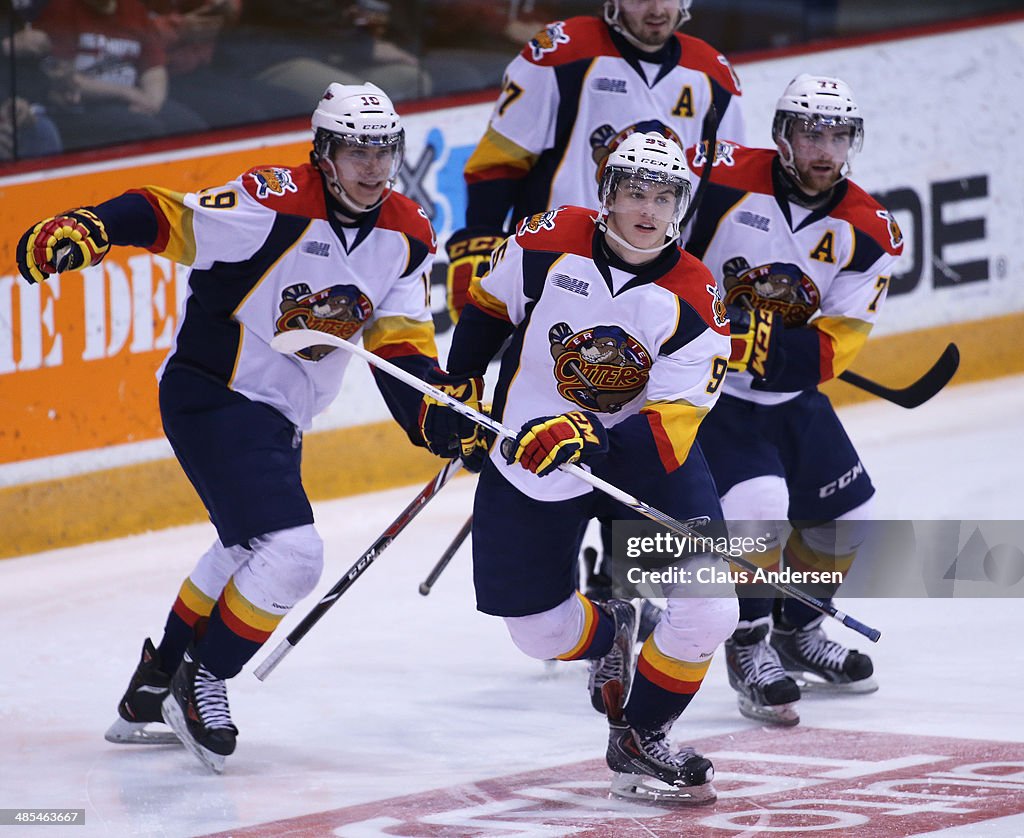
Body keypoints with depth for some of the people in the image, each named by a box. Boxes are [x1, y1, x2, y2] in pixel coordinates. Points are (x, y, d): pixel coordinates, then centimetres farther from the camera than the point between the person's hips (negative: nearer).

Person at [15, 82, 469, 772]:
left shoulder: (407, 235, 0)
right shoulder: (277, 203, -22)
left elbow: (401, 345, 4)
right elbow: (169, 217, -28)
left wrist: (435, 417, -12)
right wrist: (85, 230, -45)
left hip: (280, 417, 9)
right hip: (213, 397, -9)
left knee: (249, 551, 26)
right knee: (291, 554, -20)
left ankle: (153, 689, 44)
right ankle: (201, 684, -1)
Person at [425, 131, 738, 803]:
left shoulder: (694, 299, -17)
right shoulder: (551, 242, -14)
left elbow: (671, 424, -24)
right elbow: (488, 306, 6)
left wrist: (590, 440, -38)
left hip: (646, 452, -1)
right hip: (531, 457, 1)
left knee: (708, 608, -17)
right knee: (540, 630, 7)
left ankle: (640, 738, 4)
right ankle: (609, 633, 43)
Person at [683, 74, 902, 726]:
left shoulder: (869, 232, -7)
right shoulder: (727, 182, -17)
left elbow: (830, 350, -14)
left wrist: (753, 339, -29)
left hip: (789, 394, 6)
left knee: (846, 515, 11)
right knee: (758, 502, -24)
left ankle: (796, 631, 35)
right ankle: (749, 649, -8)